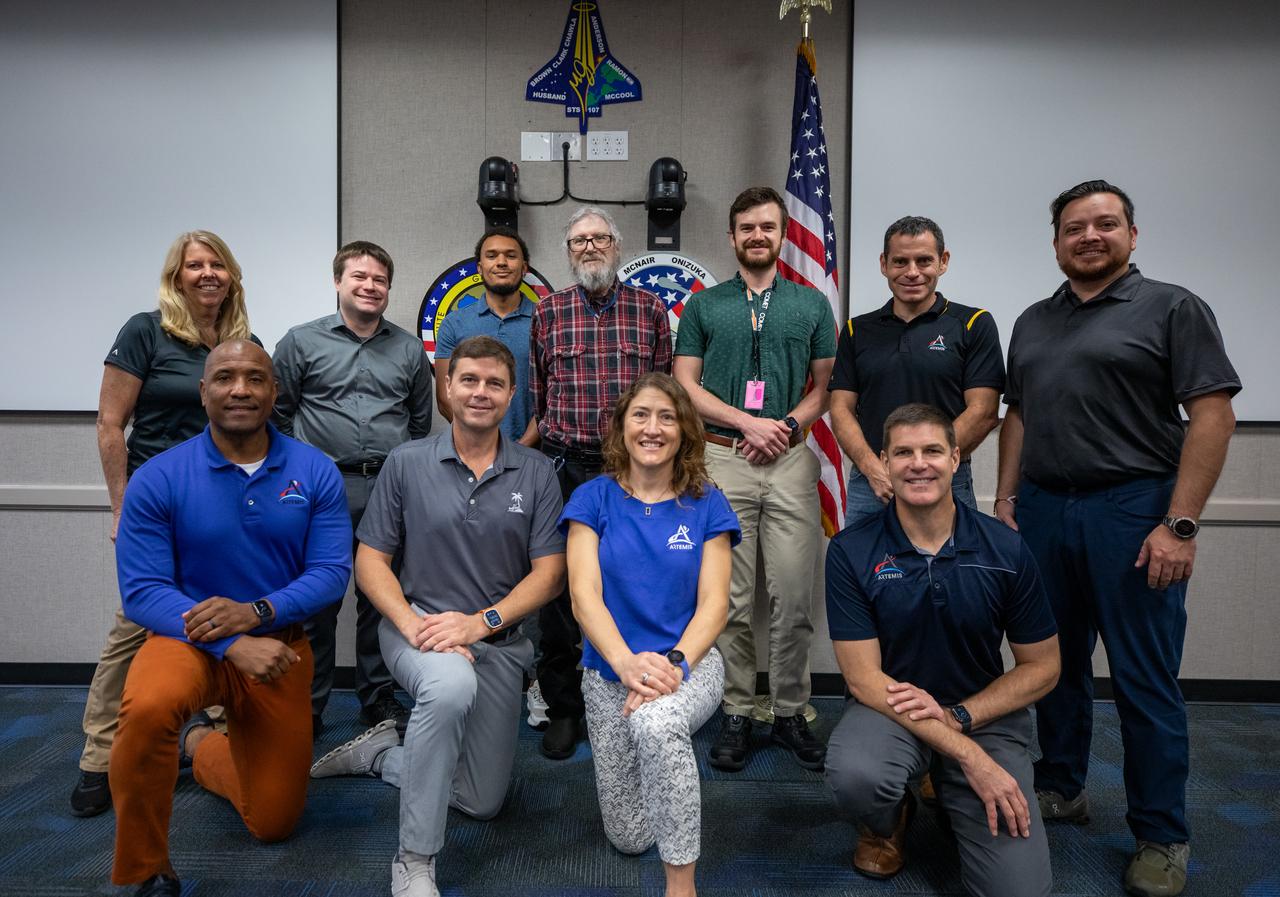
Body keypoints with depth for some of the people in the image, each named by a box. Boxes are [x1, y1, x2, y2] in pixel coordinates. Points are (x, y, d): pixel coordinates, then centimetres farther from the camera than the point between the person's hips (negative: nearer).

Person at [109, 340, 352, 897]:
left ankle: (201, 745, 44)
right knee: (147, 708, -39)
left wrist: (257, 611, -28)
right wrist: (232, 645, -28)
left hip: (280, 644, 2)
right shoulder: (157, 480, -13)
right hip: (190, 639, -2)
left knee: (274, 822, 10)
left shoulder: (316, 472, -9)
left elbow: (332, 571, -12)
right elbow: (142, 592, -16)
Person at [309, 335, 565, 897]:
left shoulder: (536, 473, -3)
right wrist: (412, 624, -19)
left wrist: (480, 622, -19)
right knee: (452, 683, -39)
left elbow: (549, 572, -6)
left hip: (499, 641, 3)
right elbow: (370, 561, -2)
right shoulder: (407, 463, -4)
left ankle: (381, 752, 34)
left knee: (483, 802, 9)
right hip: (418, 624, -2)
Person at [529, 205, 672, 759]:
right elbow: (535, 394, 10)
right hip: (563, 469, 1)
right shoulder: (548, 312, 7)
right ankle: (562, 709, 21)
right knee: (558, 589, 5)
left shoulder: (649, 310, 7)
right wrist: (551, 447, 8)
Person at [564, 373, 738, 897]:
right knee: (628, 838, 7)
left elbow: (713, 606, -7)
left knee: (655, 723, -38)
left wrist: (674, 664, -25)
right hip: (610, 673, 2)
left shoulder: (706, 505, -1)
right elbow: (584, 595, -11)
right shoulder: (594, 499, -2)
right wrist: (628, 663, -28)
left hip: (688, 663, -1)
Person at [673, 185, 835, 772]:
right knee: (731, 599, 3)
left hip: (791, 461, 1)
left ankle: (790, 713, 16)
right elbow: (685, 385, 4)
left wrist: (786, 426, -9)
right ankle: (737, 714, 15)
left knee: (794, 597, 1)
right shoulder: (703, 305, 10)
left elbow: (827, 386, 9)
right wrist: (748, 422, -8)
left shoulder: (812, 304, 11)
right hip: (722, 460, 0)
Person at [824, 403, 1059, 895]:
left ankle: (949, 797, 18)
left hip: (984, 714, 1)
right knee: (853, 774, -34)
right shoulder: (851, 551, -13)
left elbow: (1042, 667, 1)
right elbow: (864, 678, -14)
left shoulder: (1006, 550, -8)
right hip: (888, 708, -1)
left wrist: (957, 716, -14)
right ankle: (887, 822, 5)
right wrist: (969, 756, -21)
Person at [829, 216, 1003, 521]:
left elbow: (983, 412, -7)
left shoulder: (973, 324, 0)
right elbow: (842, 409, 4)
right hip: (868, 483, 2)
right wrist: (872, 469, -11)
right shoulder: (857, 330, 8)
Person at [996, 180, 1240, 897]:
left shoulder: (1172, 308, 0)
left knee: (1146, 679, 1)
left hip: (1132, 511, -5)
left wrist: (1180, 524, -15)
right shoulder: (1033, 322, 16)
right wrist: (1006, 500, 8)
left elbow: (1213, 416, -7)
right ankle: (1062, 789, 30)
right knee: (1057, 662, 13)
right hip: (1042, 511, 5)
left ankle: (1163, 837, 16)